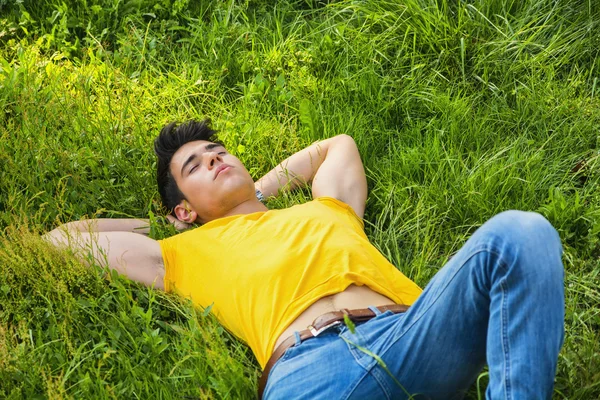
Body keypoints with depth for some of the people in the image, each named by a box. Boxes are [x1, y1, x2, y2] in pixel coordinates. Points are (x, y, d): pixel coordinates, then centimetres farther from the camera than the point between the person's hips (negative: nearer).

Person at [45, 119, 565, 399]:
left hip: (411, 333, 4)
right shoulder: (186, 254, 31)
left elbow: (339, 143, 60)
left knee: (518, 234, -22)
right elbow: (59, 240, 36)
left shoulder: (325, 208, 38)